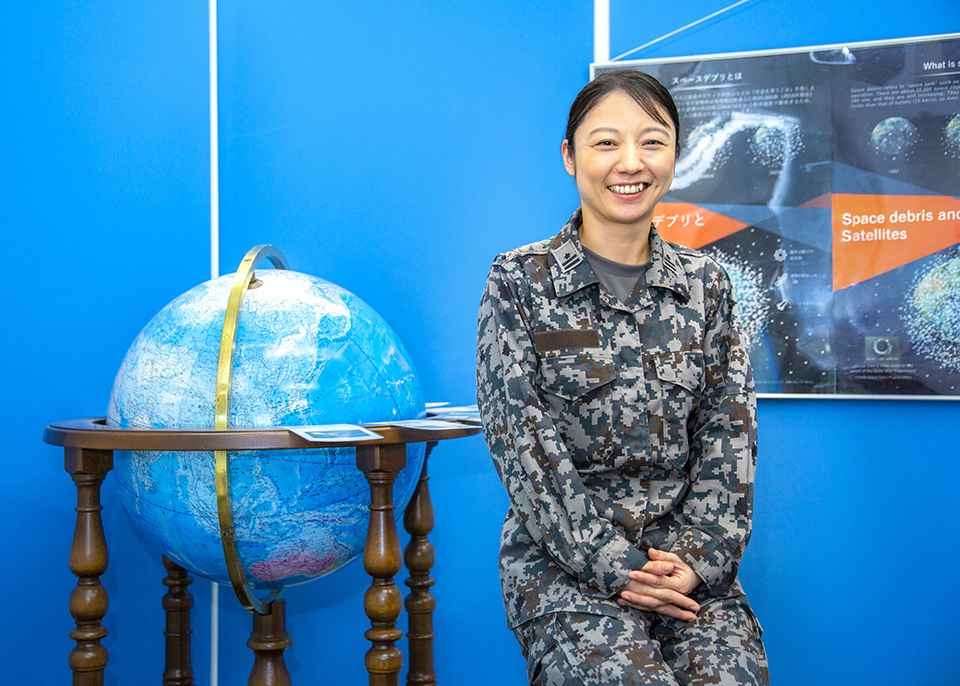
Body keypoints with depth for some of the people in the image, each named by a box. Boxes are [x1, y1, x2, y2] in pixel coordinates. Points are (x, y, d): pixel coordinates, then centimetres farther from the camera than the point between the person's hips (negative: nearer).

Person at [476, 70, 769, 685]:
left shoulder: (706, 283, 10)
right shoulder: (520, 280, 1)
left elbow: (730, 431, 6)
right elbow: (521, 438, -6)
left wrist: (700, 554, -8)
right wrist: (609, 563, -13)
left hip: (688, 562, 3)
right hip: (562, 556, -3)